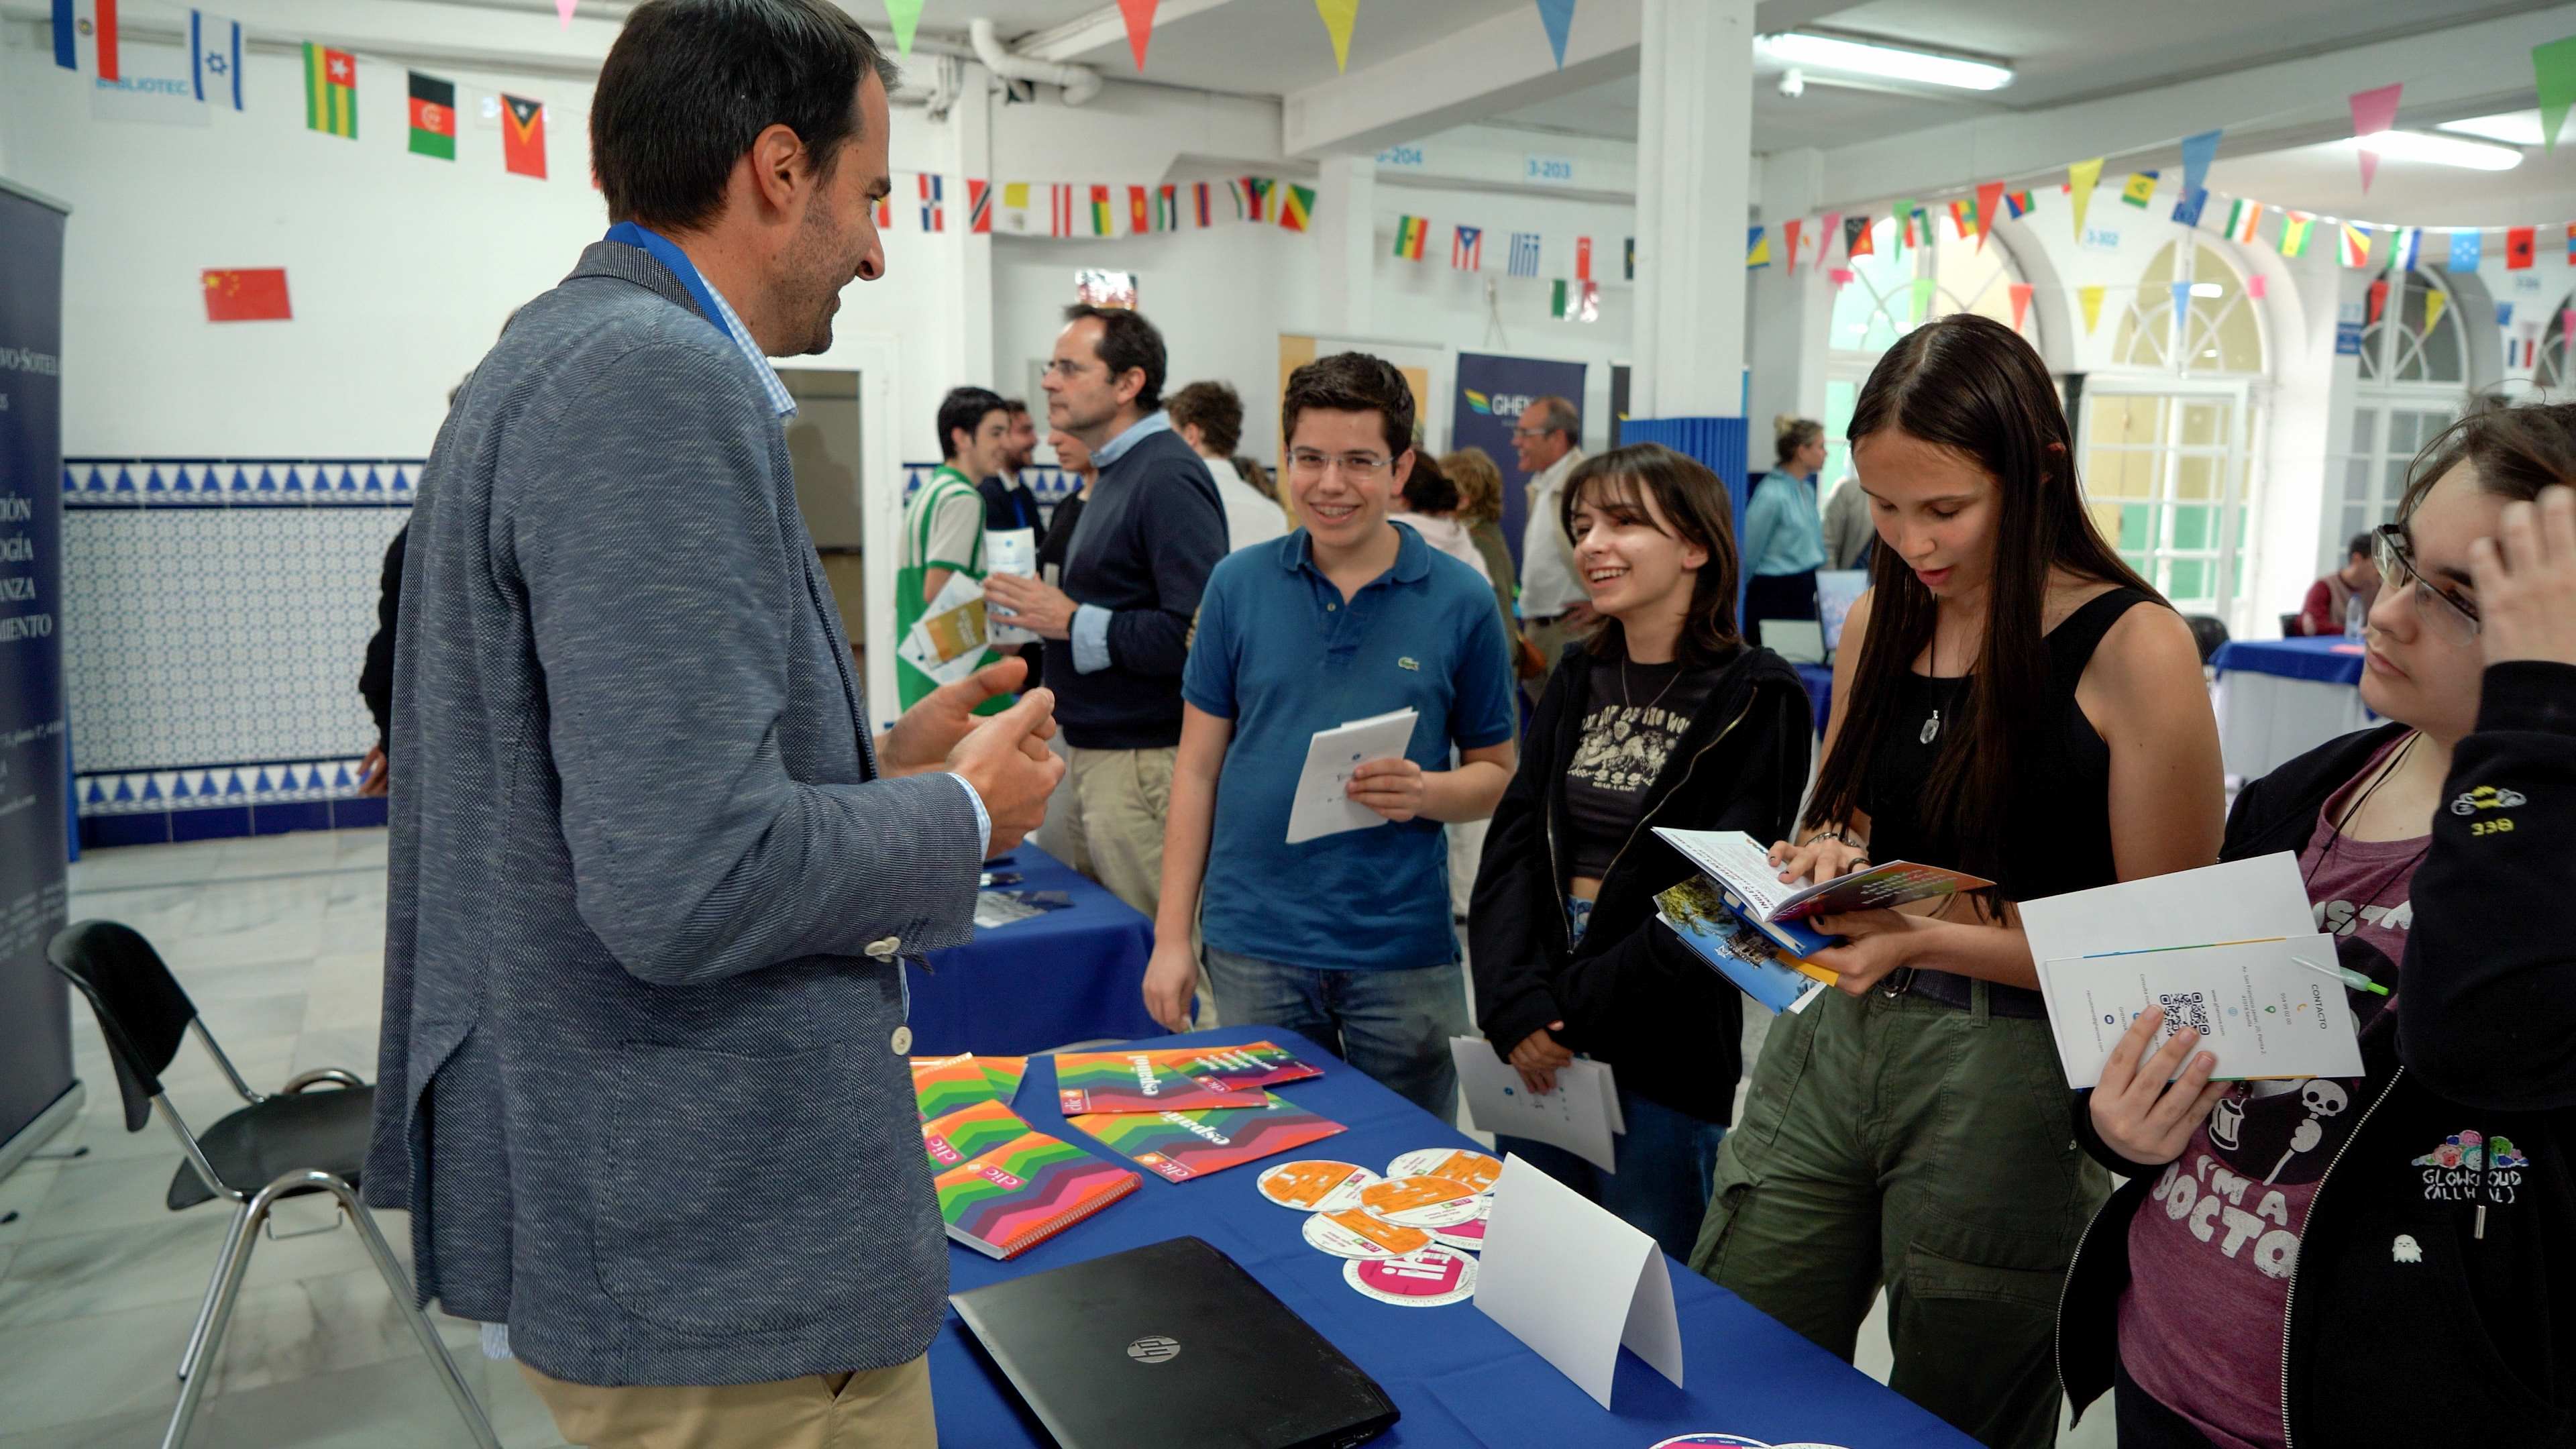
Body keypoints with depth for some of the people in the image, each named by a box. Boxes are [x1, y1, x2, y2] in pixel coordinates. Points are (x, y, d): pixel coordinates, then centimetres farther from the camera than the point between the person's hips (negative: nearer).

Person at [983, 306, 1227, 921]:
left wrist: (1074, 622, -18)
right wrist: (1040, 616, 6)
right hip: (1099, 756, 10)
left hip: (1144, 765, -10)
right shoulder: (1120, 472, 16)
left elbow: (1195, 632, -27)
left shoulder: (1167, 478, -17)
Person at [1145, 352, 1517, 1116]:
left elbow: (1497, 773, 4)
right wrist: (1172, 936, 1)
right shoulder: (1239, 584, 1)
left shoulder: (1460, 600, -2)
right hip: (1253, 947, 1)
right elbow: (1199, 767, 4)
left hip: (1404, 948, -1)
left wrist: (1425, 791, -18)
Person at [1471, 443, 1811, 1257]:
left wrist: (1575, 1007, -16)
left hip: (1664, 1066, -5)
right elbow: (1513, 849, 2)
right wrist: (1514, 1005, -12)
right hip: (1534, 1050, 5)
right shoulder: (1577, 682, 9)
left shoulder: (1757, 696, -8)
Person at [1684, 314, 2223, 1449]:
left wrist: (1933, 936, -21)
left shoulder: (2134, 646, -12)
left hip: (2007, 1076, -5)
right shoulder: (1878, 620, 5)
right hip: (1831, 1041, 5)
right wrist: (1822, 859, -4)